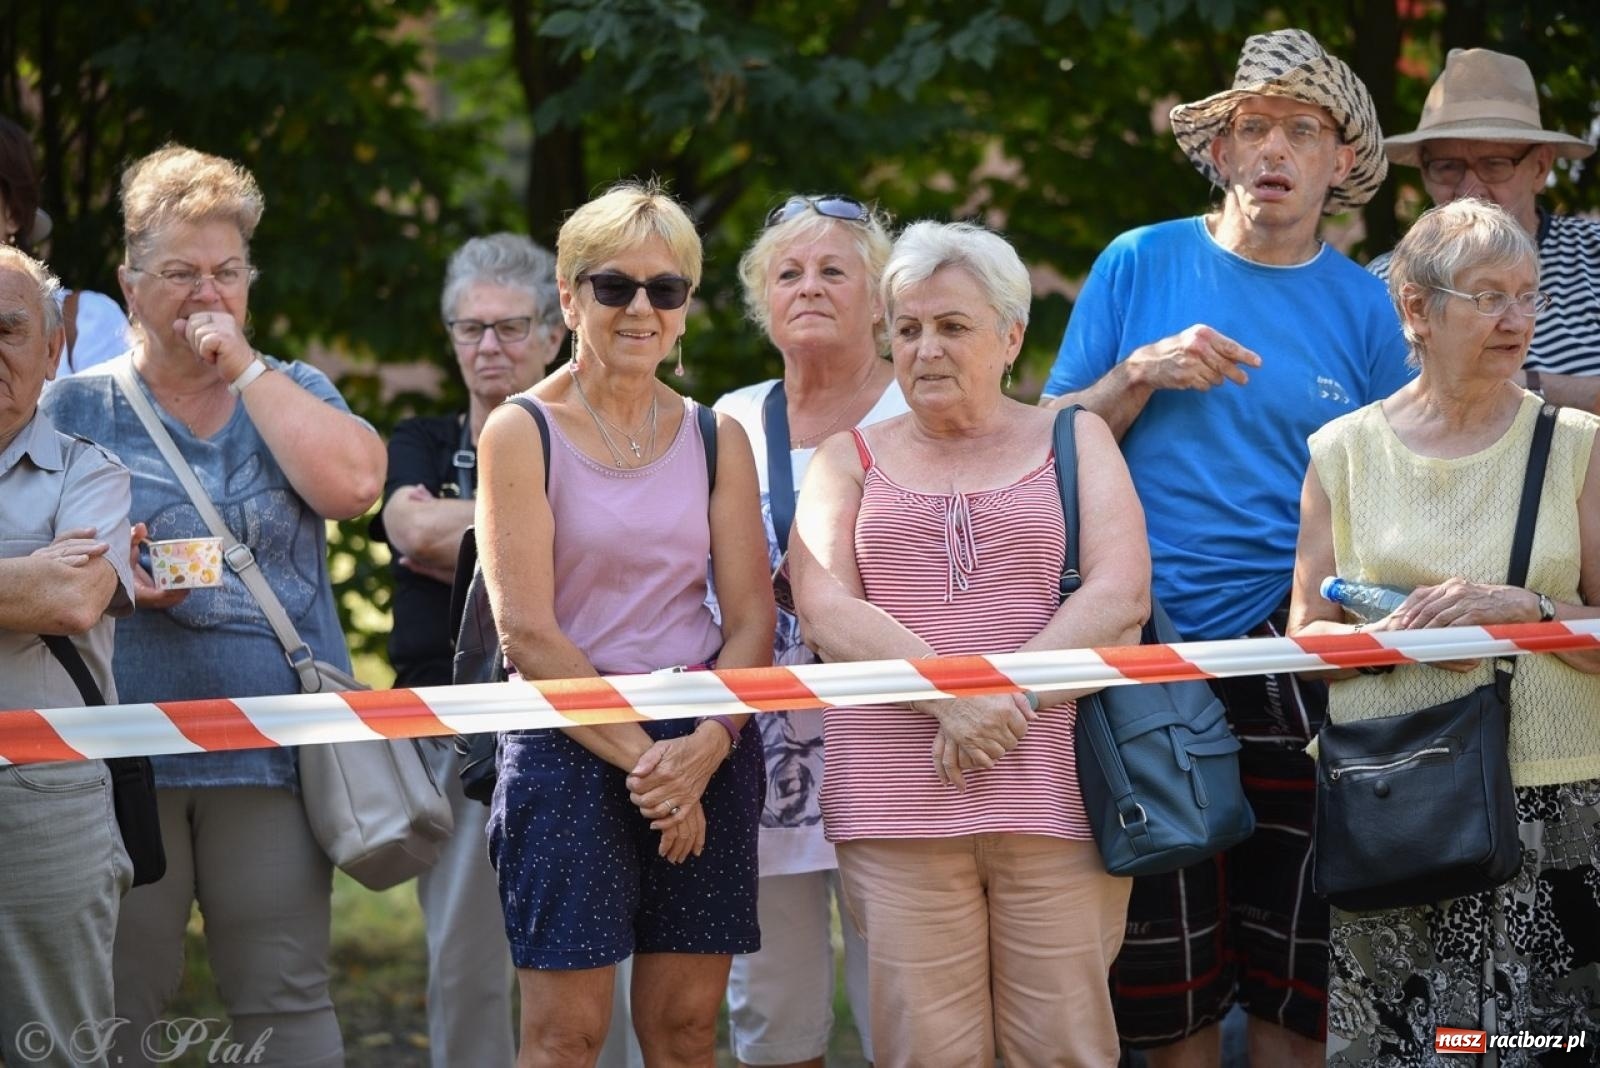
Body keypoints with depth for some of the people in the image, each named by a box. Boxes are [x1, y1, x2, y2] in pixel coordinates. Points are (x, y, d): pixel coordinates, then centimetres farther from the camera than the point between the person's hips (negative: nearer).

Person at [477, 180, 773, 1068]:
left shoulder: (717, 438, 10)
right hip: (569, 752, -4)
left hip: (707, 752, 4)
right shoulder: (521, 434, -2)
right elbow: (527, 631, -8)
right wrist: (641, 756, -13)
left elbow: (752, 622, 5)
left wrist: (704, 746, -13)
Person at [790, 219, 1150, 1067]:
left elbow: (1120, 598, 0)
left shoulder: (1073, 441, 14)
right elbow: (827, 614, 0)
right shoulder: (849, 460, 16)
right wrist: (950, 696, -15)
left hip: (1056, 803, -1)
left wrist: (1008, 697, -13)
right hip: (895, 808, 1)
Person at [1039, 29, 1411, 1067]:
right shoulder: (1140, 265, 6)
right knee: (1168, 979, 4)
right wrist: (1143, 375, -9)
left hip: (1301, 659, 1)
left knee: (1295, 978, 3)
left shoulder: (1362, 305, 8)